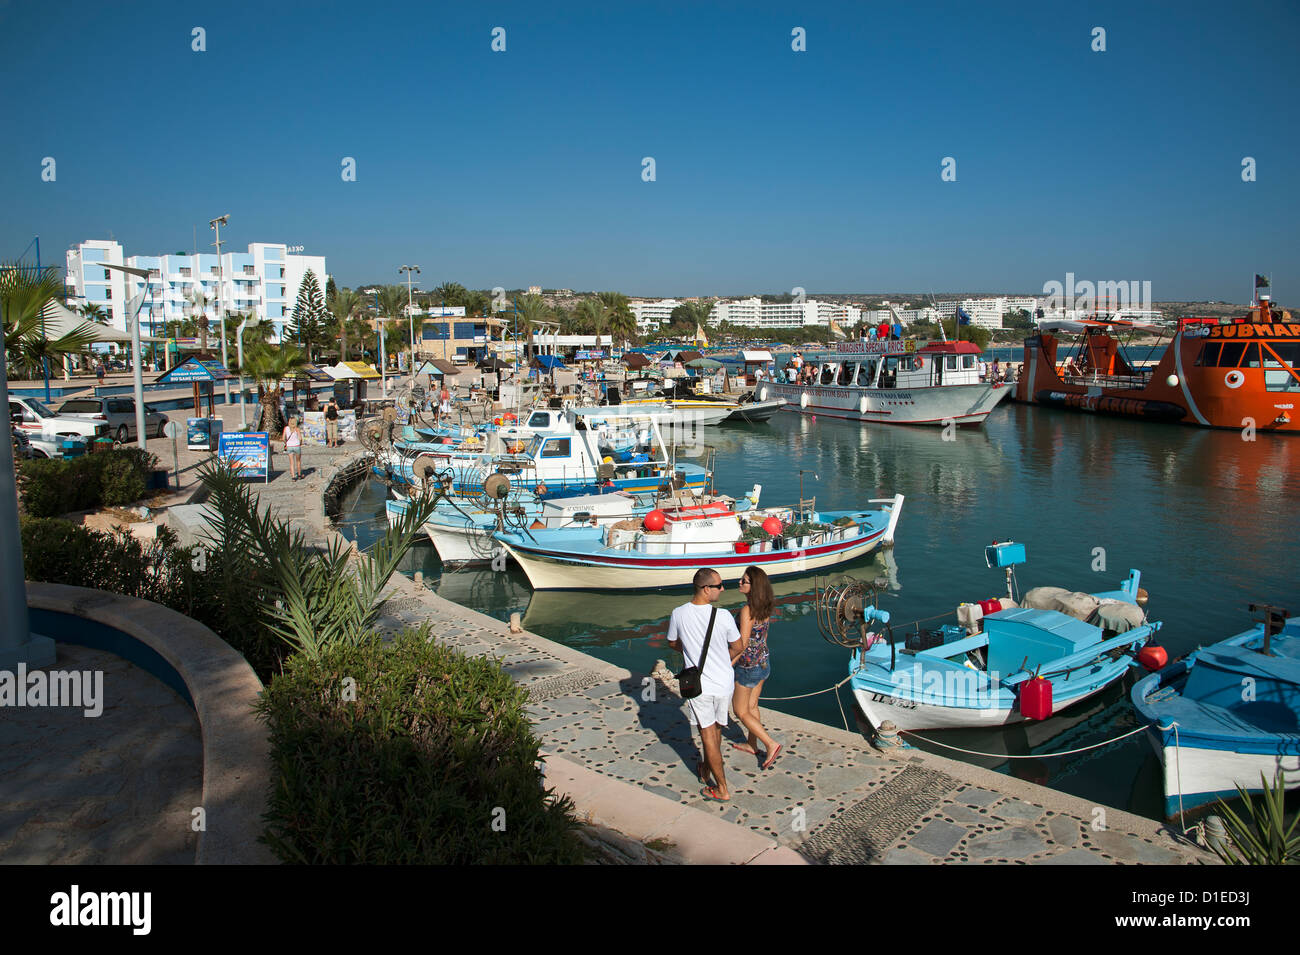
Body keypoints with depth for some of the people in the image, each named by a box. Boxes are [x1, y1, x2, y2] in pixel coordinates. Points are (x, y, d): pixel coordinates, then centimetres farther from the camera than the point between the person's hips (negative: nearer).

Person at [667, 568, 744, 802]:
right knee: (716, 729, 22)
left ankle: (722, 789, 15)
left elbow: (673, 643, 7)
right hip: (724, 683, 1)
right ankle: (706, 770, 42)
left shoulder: (678, 614, -12)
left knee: (708, 734, 9)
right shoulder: (722, 616, -17)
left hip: (699, 684, 0)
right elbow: (737, 648, -2)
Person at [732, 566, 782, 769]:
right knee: (751, 706, 23)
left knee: (740, 711, 9)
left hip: (749, 666, -8)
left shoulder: (747, 610, -27)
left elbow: (742, 644, -25)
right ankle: (752, 744, 37)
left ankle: (771, 744, 4)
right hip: (764, 662, 8)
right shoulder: (765, 607, -2)